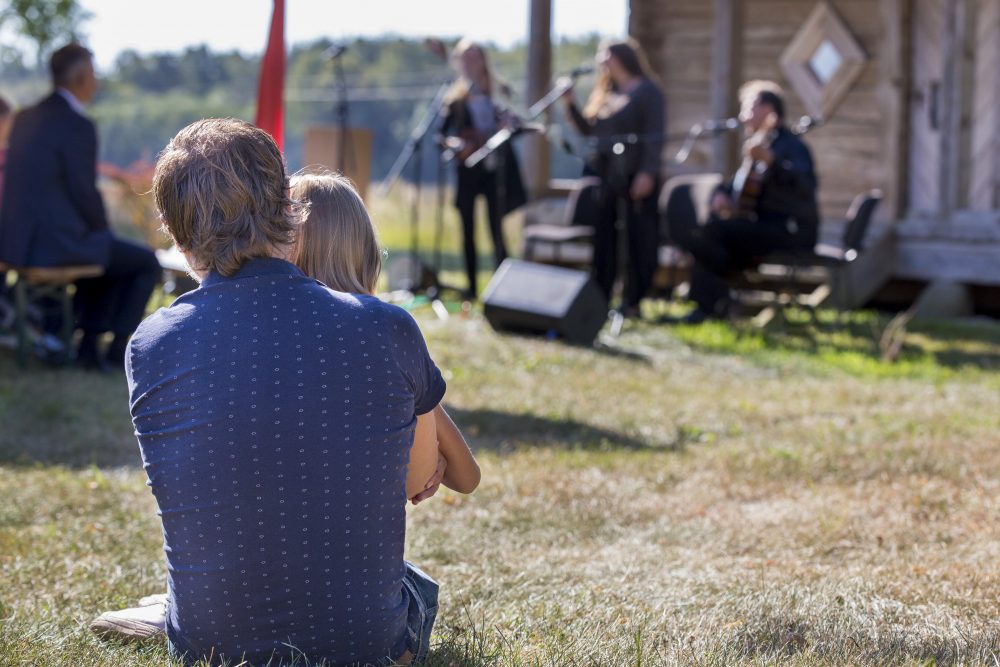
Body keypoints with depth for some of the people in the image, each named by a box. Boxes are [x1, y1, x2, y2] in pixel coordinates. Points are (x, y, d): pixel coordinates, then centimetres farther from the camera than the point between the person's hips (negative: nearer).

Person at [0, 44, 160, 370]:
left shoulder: (26, 118, 11)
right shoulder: (78, 125, -16)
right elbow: (84, 193, -16)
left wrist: (99, 230, 19)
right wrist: (103, 230, 6)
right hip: (55, 243, -9)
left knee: (107, 253, 32)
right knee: (146, 264, 9)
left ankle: (88, 343, 27)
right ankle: (119, 349, 13)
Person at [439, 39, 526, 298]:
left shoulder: (498, 93, 5)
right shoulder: (455, 97, 6)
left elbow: (512, 122, 4)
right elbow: (443, 132, 4)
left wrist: (507, 123, -18)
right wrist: (455, 144, -15)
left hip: (494, 167, -2)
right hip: (467, 167, 2)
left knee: (496, 228, -6)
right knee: (468, 230, 5)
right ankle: (472, 285, 13)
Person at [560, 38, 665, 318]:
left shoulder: (647, 91, -4)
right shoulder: (604, 93, 17)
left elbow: (655, 136, -11)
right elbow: (588, 129, 17)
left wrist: (647, 172, -20)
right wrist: (569, 103, 4)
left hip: (634, 176, -7)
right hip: (603, 175, 7)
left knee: (638, 239, -2)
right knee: (602, 237, 8)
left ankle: (633, 302, 2)